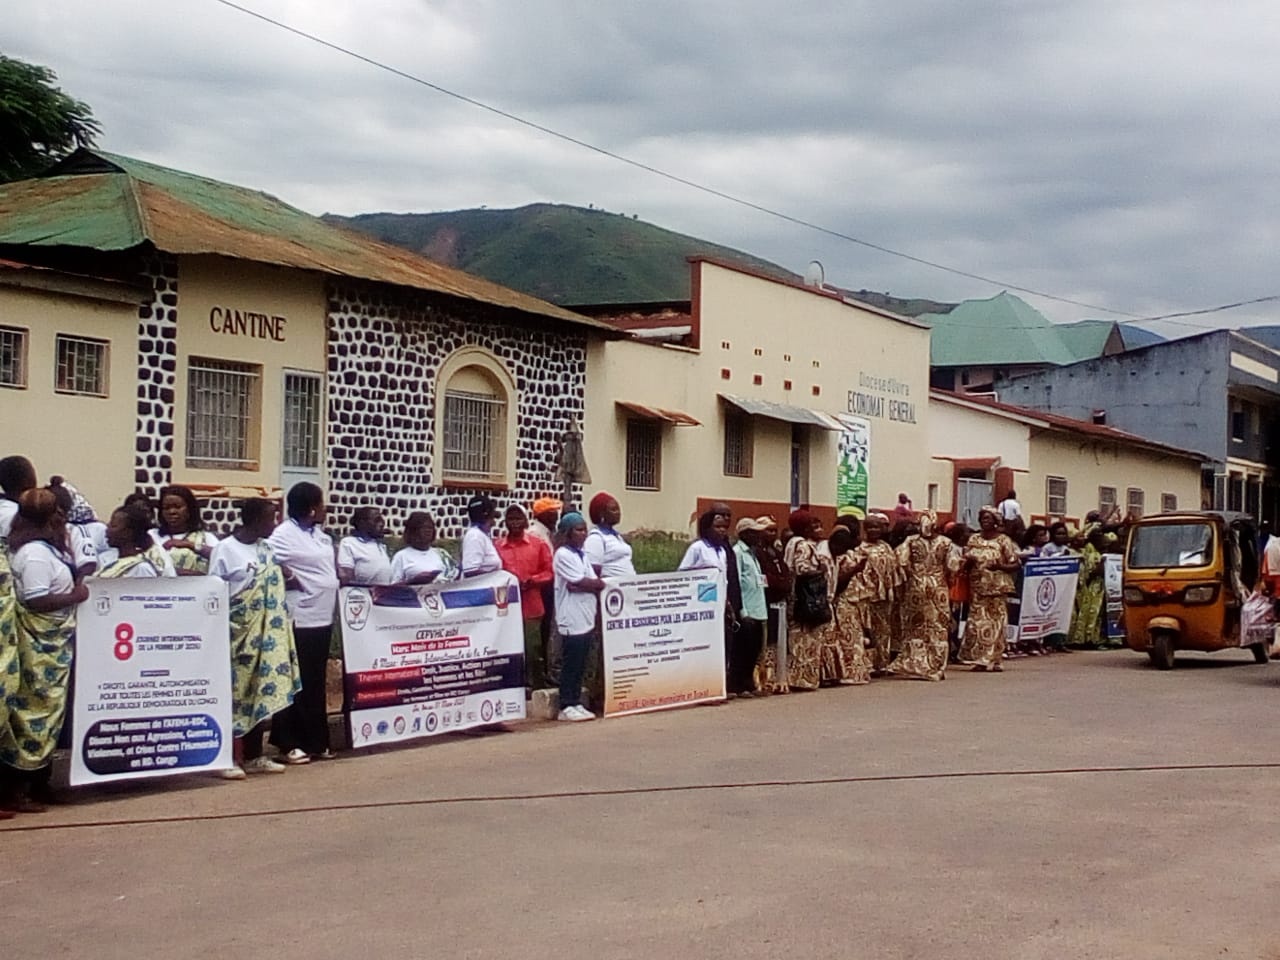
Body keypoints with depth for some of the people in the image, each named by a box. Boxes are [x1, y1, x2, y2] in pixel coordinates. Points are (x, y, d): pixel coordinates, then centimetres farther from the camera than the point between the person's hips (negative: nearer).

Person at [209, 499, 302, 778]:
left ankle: (254, 756, 17)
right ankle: (229, 758, 4)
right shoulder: (224, 549, -10)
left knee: (261, 692, 9)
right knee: (233, 693, -3)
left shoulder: (267, 548, 10)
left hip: (265, 635, 7)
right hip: (237, 635, -7)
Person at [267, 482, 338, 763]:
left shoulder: (320, 534, 15)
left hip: (322, 617, 8)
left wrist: (341, 575, 9)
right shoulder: (284, 534, -11)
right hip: (299, 620, -8)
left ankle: (316, 742, 21)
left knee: (316, 684, 14)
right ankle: (288, 744, 6)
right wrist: (289, 579, -15)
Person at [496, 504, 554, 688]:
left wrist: (531, 581, -10)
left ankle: (534, 685, 11)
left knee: (532, 648, 1)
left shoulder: (538, 544, 5)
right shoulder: (497, 547, 4)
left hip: (531, 606, 0)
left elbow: (550, 572, 5)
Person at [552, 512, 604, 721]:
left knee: (580, 665, 9)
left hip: (587, 618, 8)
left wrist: (581, 586, -3)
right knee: (571, 665, -4)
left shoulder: (582, 555, 17)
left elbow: (596, 584, 13)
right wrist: (595, 584, 0)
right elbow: (581, 582, -14)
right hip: (572, 619, -8)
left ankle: (576, 703, 15)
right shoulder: (563, 555, -8)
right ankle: (567, 707, 0)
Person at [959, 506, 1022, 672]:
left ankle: (993, 659, 5)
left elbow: (1015, 564, -1)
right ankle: (980, 659, -1)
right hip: (977, 588, 3)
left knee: (996, 623, -2)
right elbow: (966, 565, 16)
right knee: (978, 622, -4)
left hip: (997, 588, -3)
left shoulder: (1003, 540, 0)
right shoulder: (973, 539, 11)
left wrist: (1000, 566, -18)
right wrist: (969, 562, -7)